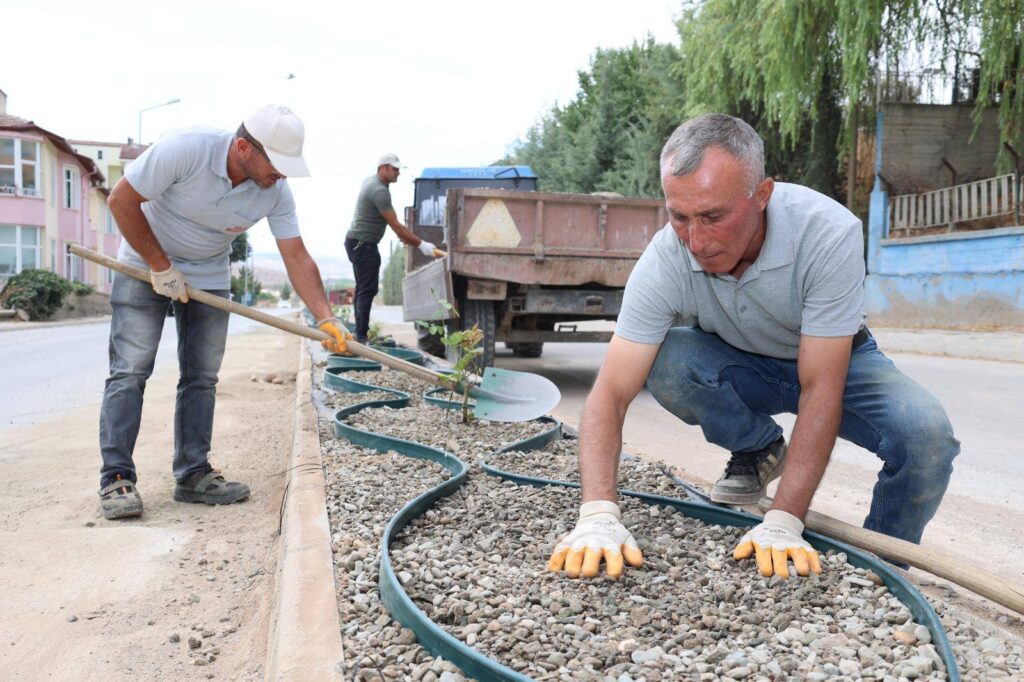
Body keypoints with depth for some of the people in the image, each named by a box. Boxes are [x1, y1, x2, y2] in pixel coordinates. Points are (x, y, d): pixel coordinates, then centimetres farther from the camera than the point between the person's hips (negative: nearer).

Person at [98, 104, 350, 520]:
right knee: (130, 371, -10)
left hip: (209, 277, 5)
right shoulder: (184, 150, -30)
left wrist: (326, 319, -26)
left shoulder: (276, 192, -17)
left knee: (202, 377, 1)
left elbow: (297, 258, -15)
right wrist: (161, 266, -18)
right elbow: (122, 201, -21)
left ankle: (193, 475, 8)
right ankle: (116, 479, -6)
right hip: (145, 265, -4)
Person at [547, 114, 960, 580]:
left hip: (835, 363, -1)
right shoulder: (666, 259, -29)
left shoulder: (830, 233, -34)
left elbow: (819, 389, -34)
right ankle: (759, 449, 0)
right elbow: (611, 392, -31)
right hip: (740, 367, 2)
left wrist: (782, 523, -40)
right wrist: (599, 516, -45)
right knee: (666, 359, -30)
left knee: (926, 436, -29)